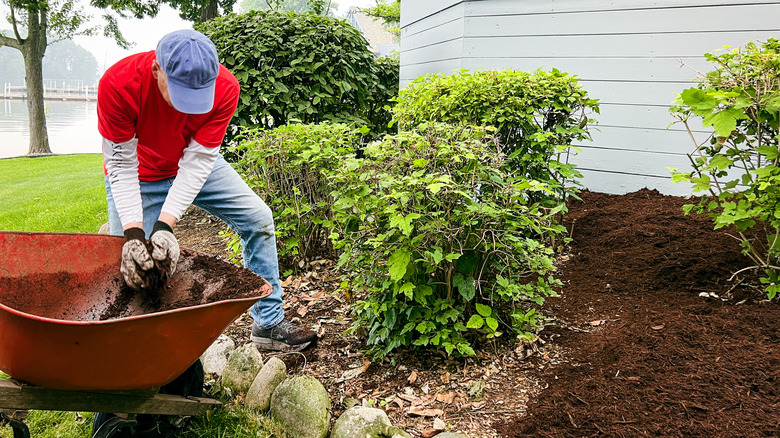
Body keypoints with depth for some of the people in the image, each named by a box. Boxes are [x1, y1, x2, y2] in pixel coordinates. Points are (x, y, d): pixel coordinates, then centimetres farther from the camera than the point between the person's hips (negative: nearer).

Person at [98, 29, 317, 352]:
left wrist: (165, 225, -36)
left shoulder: (224, 88, -30)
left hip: (195, 166, 2)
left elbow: (198, 161, -28)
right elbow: (121, 165, -26)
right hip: (138, 177, -2)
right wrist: (133, 232, -36)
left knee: (258, 218, -7)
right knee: (130, 264, -7)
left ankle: (268, 324, 2)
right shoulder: (118, 84, -34)